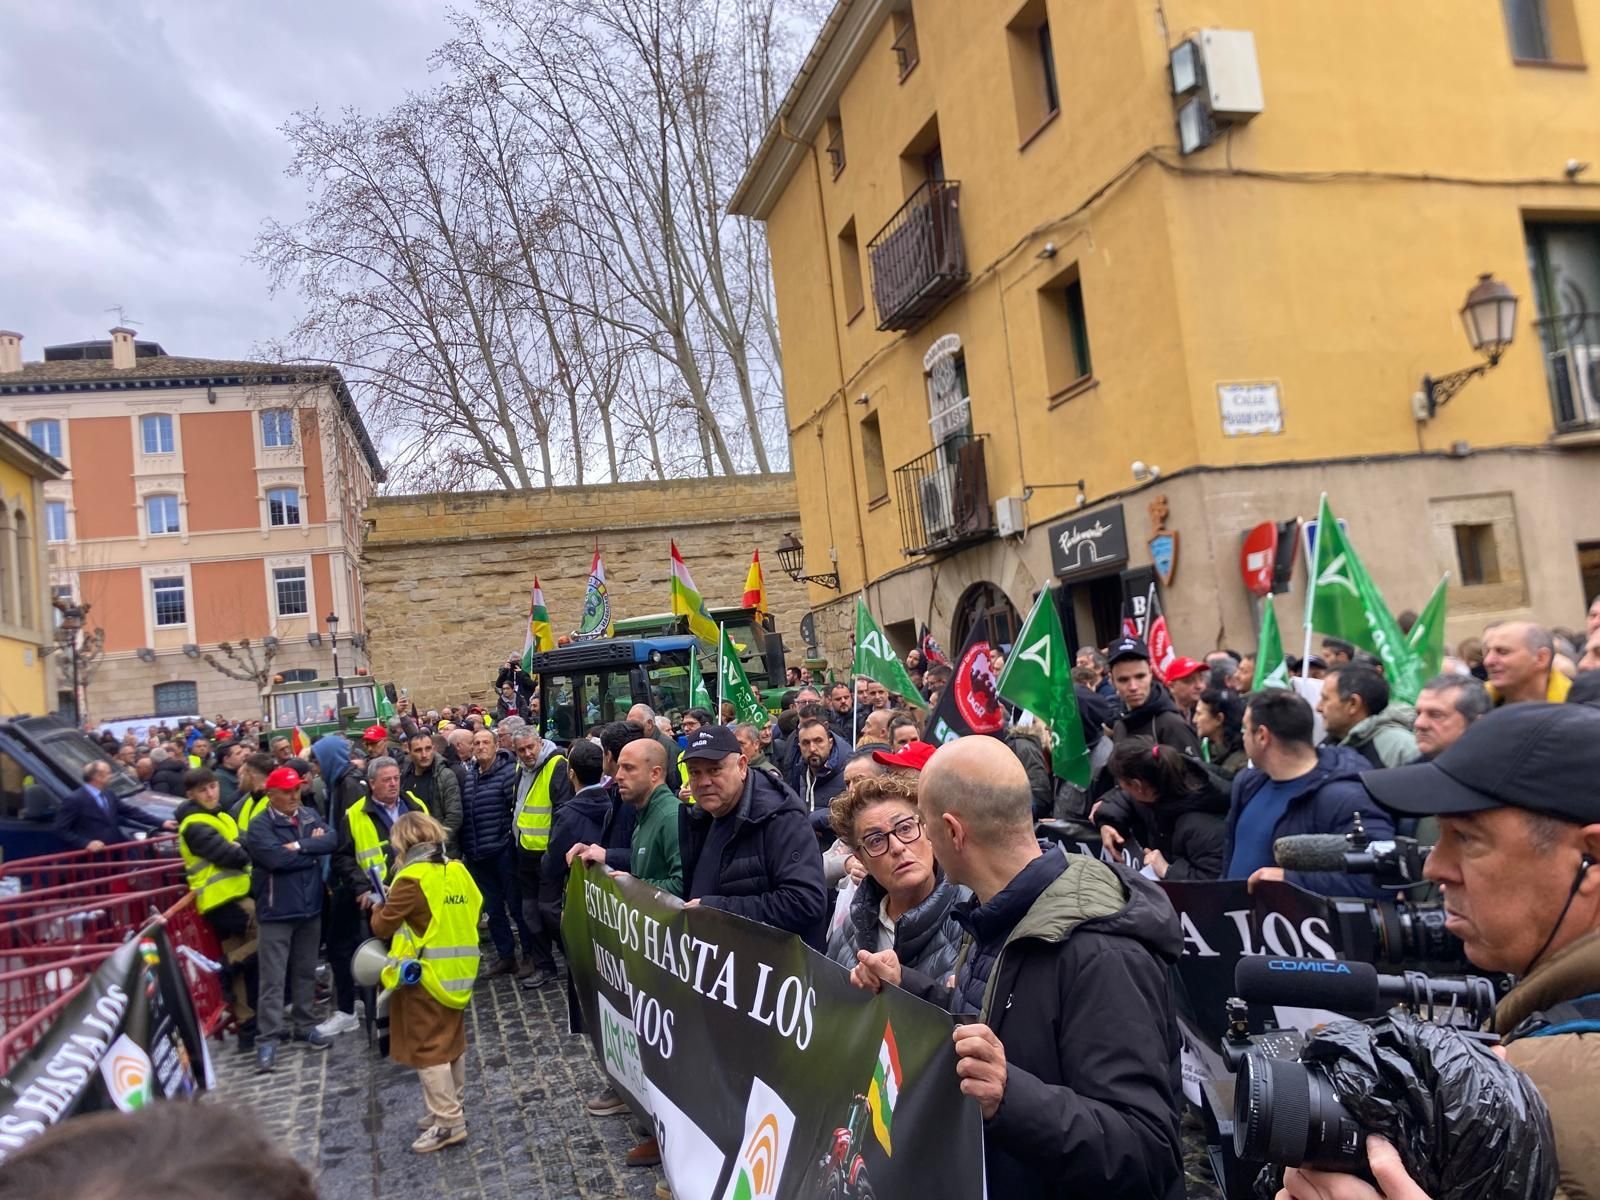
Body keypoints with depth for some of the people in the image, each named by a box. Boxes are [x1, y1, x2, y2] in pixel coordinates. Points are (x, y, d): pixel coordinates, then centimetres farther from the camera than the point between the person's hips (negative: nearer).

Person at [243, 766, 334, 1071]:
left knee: (305, 972, 16)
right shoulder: (260, 825, -11)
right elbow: (277, 858, -24)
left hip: (310, 907, 6)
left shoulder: (309, 816, 6)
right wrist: (312, 850, -12)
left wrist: (300, 846, -21)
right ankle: (267, 1039, 3)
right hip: (276, 911, -5)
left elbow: (331, 840, -9)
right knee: (273, 978, -2)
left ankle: (304, 1025, 29)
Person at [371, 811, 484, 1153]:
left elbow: (381, 926, -11)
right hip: (458, 972, 7)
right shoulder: (458, 871, 2)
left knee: (427, 1048, 1)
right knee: (452, 1041, 18)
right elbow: (474, 908, 10)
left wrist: (381, 907, 9)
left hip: (426, 975, -7)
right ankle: (451, 1108, 29)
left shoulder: (412, 880, -18)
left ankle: (448, 1122, 3)